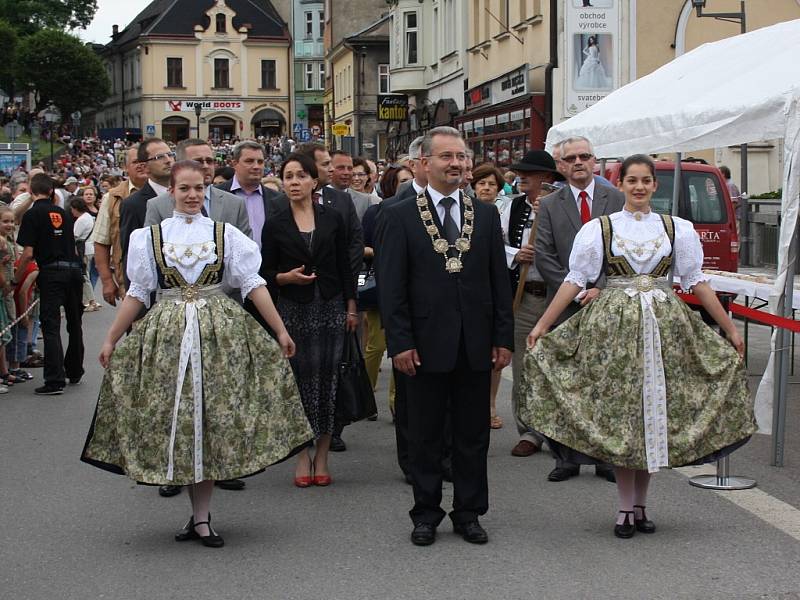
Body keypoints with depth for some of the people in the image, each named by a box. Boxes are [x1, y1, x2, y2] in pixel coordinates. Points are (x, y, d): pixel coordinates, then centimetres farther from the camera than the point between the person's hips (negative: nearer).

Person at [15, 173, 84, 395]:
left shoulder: (32, 214, -6)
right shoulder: (63, 213, 12)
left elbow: (28, 253, -10)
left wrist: (16, 278, 0)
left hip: (51, 271, -5)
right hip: (74, 269, 6)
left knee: (51, 326, -5)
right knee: (74, 323, 18)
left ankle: (55, 380, -11)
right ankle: (74, 372, 30)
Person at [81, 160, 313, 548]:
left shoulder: (225, 235, 5)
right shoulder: (151, 237, 7)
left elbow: (253, 285, 3)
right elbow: (137, 293, 10)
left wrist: (280, 331, -1)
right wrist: (110, 340, 7)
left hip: (220, 334, -1)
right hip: (167, 337, 1)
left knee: (212, 420, -2)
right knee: (175, 418, 0)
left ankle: (200, 516, 4)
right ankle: (200, 516, 11)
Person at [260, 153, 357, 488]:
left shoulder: (332, 218, 4)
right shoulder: (276, 225, 2)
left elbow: (344, 267, 7)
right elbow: (266, 274, 5)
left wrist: (351, 307, 3)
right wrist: (286, 277, -14)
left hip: (331, 307, 1)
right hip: (294, 309, -1)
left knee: (328, 378, 1)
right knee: (299, 378, 0)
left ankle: (322, 457, 10)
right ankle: (302, 457, 10)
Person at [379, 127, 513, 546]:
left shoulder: (487, 216, 8)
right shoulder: (401, 217, -1)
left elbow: (499, 281, 9)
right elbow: (391, 286, -4)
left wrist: (503, 338, 3)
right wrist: (400, 342, -10)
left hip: (476, 345, 3)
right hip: (426, 345, -2)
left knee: (473, 434, 9)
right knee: (425, 435, 7)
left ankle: (468, 513, 20)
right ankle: (426, 514, 19)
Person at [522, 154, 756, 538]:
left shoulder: (676, 229, 7)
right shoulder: (599, 229, 2)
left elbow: (697, 282, 9)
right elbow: (575, 280, 1)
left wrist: (729, 329, 8)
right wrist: (542, 325, -5)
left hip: (663, 327, 2)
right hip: (614, 327, -2)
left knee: (656, 415, 3)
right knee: (619, 415, -2)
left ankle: (640, 506, 15)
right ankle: (626, 508, 7)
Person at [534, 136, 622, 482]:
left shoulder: (616, 200, 5)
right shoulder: (550, 206, 6)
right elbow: (544, 257, -1)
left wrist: (600, 288, -10)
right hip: (566, 308, 1)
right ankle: (567, 457, 11)